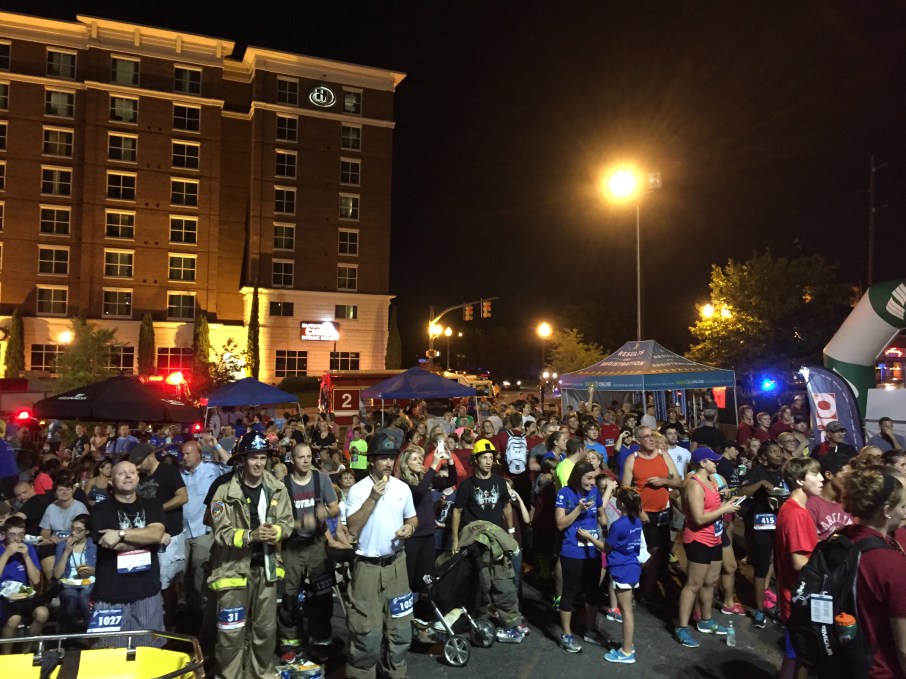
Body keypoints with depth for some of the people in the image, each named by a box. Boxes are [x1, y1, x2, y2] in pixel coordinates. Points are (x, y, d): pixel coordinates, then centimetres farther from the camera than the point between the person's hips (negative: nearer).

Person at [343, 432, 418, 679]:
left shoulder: (402, 488, 4)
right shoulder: (358, 490, -9)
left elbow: (412, 518, 16)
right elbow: (352, 528, -16)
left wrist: (410, 528, -7)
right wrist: (373, 498, -22)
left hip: (396, 564, 4)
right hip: (367, 566, -4)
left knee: (400, 626, 14)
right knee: (367, 630, -1)